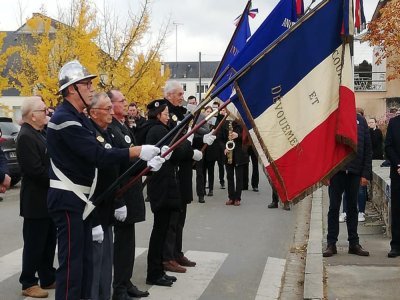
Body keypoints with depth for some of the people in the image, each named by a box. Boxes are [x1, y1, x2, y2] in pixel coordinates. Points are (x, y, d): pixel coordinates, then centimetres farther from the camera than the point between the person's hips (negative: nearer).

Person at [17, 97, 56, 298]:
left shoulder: (38, 134, 13)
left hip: (47, 199, 9)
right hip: (36, 201, -9)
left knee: (48, 242, 16)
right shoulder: (26, 137, -18)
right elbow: (36, 170, -24)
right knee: (34, 244, 2)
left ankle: (48, 278, 28)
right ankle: (28, 284, 14)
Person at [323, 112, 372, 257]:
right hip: (336, 171, -2)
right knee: (334, 207, 5)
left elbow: (367, 149, 6)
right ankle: (331, 243, 12)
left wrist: (366, 173, -1)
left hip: (355, 171, 2)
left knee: (353, 207, 11)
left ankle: (354, 243, 20)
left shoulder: (360, 120, 6)